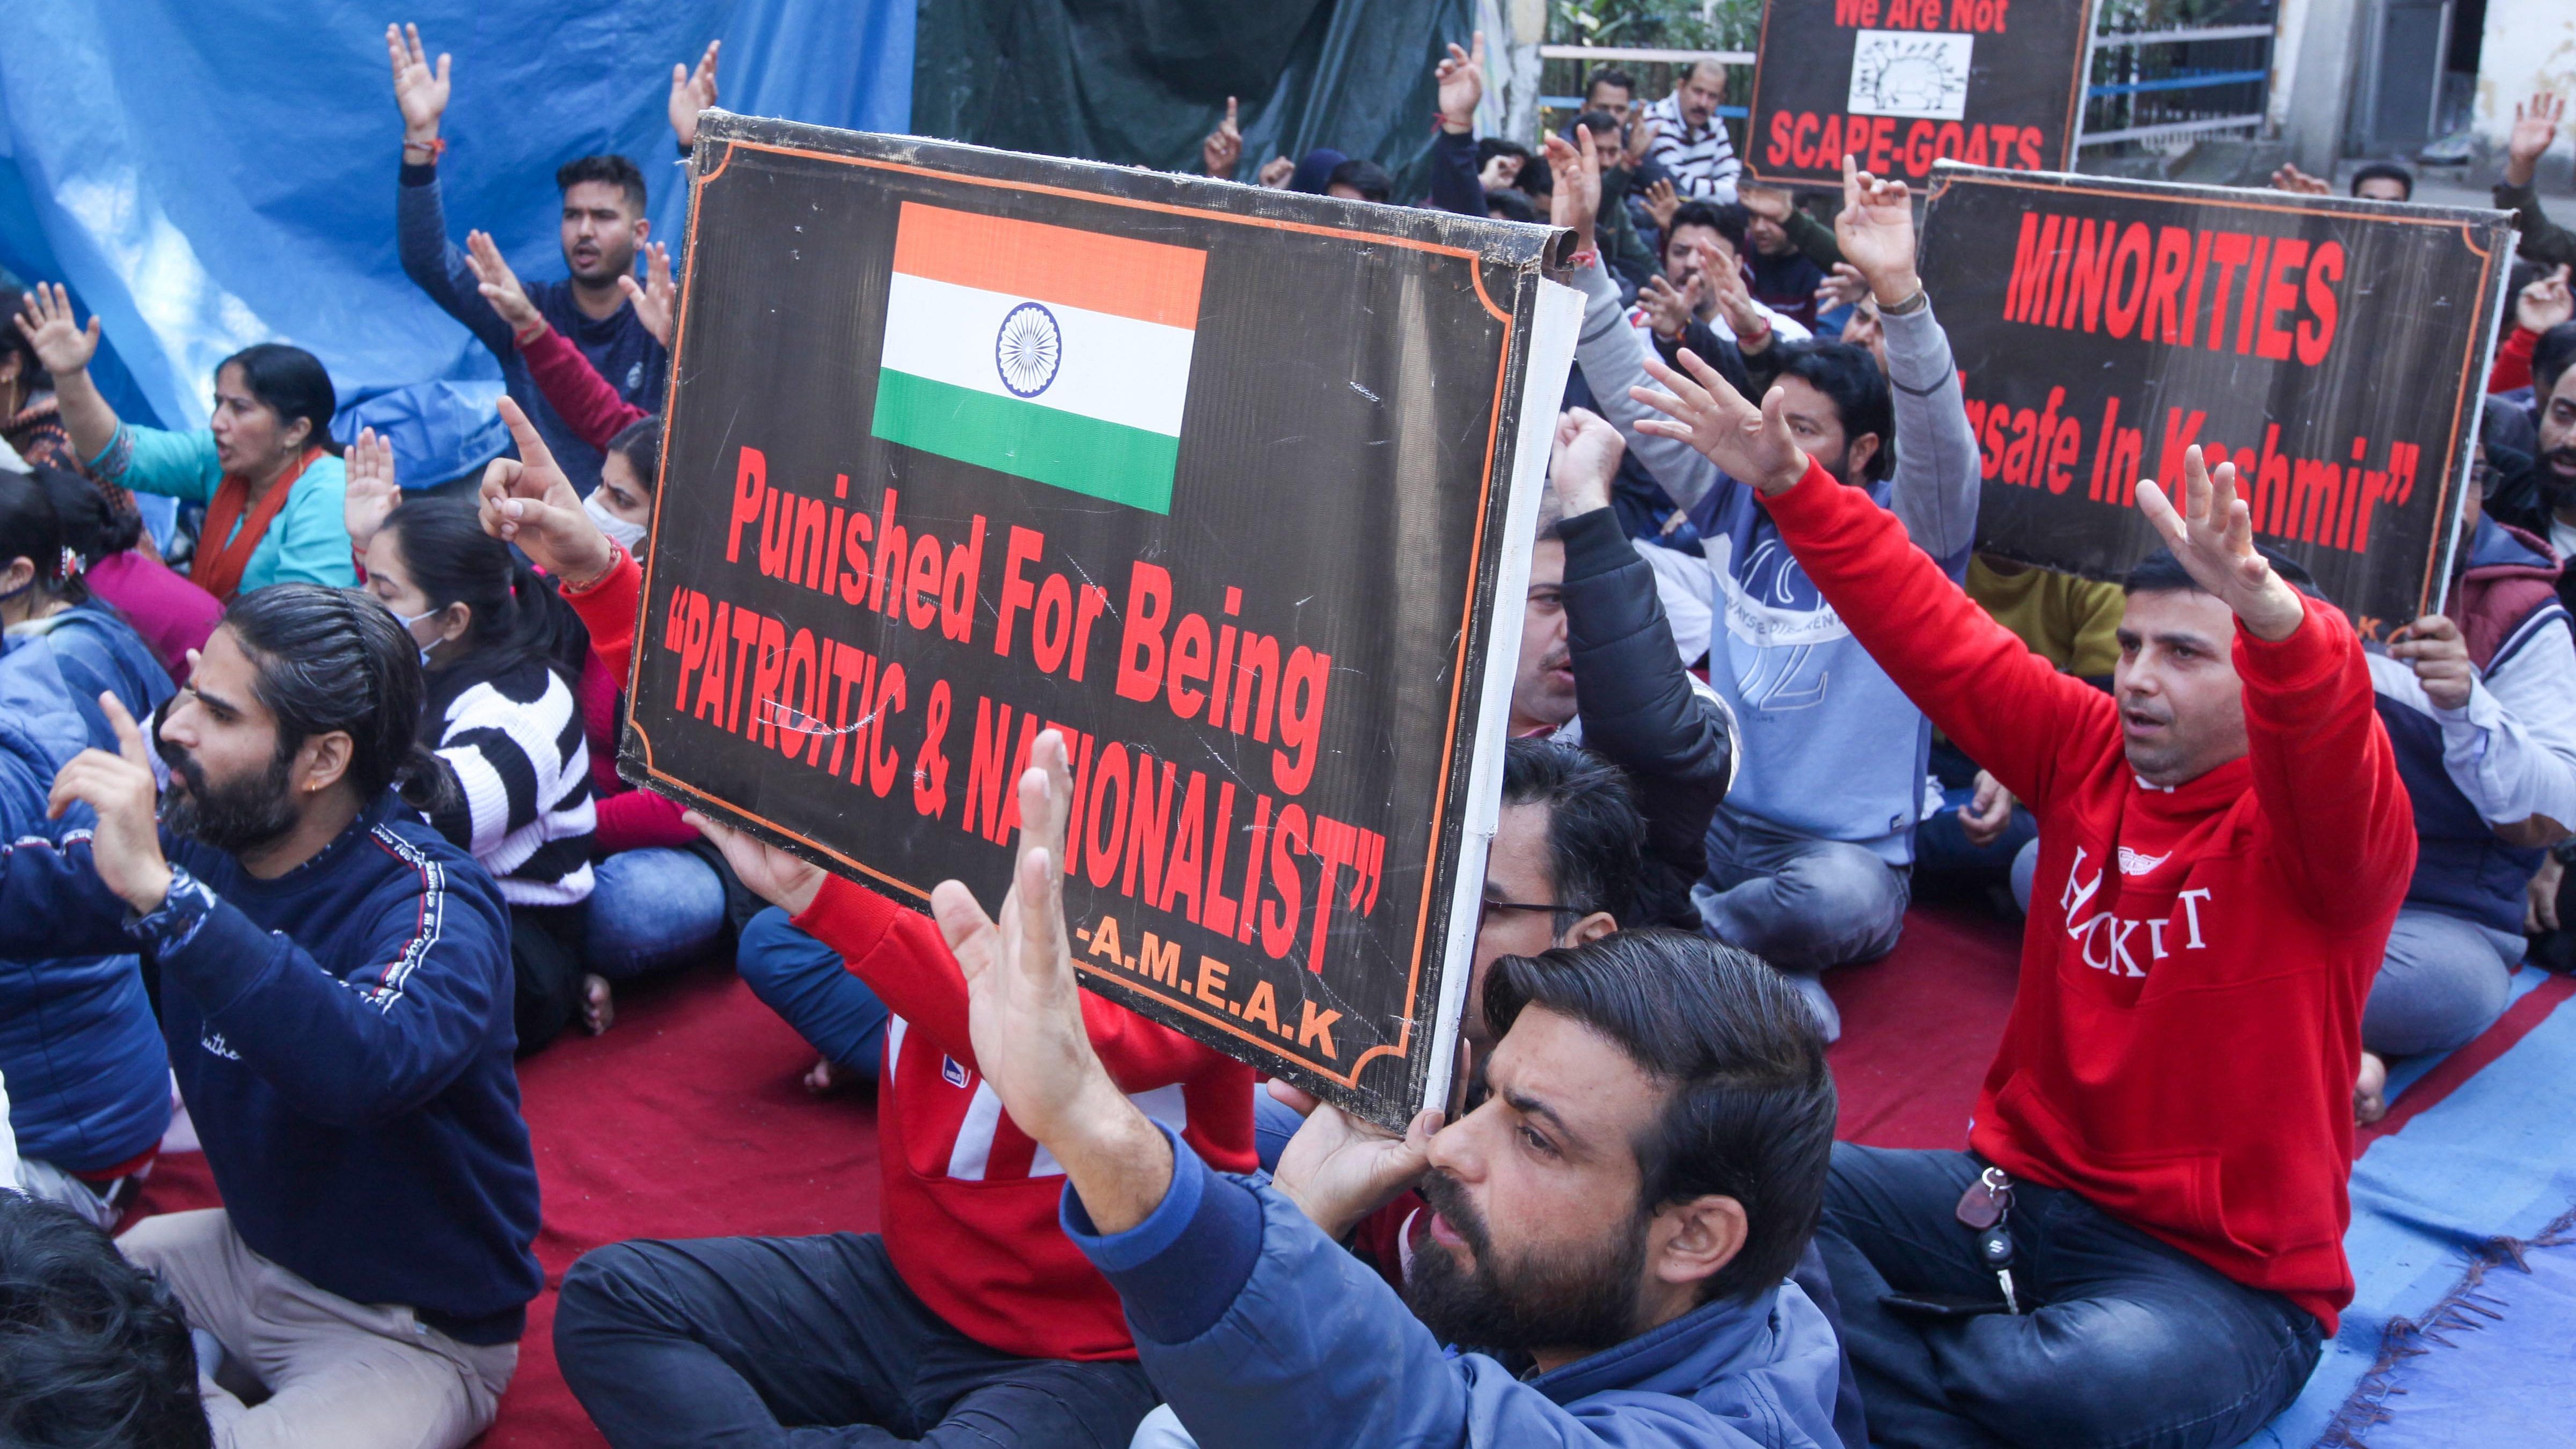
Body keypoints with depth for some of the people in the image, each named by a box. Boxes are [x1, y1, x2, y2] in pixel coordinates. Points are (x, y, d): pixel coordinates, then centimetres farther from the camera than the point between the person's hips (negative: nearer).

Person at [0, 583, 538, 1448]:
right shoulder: (197, 844, -6)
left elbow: (370, 1067, -46)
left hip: (415, 1332, -7)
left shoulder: (426, 901, -27)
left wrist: (158, 890, -49)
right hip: (247, 1256, 7)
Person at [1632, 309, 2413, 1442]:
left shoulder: (2326, 826, -13)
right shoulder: (2092, 752, 3)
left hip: (2228, 1273, -4)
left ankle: (1855, 1354, -10)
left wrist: (2274, 616, -59)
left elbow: (2323, 725, -37)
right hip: (2022, 1191, 5)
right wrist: (1792, 487, -8)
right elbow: (1935, 632, 0)